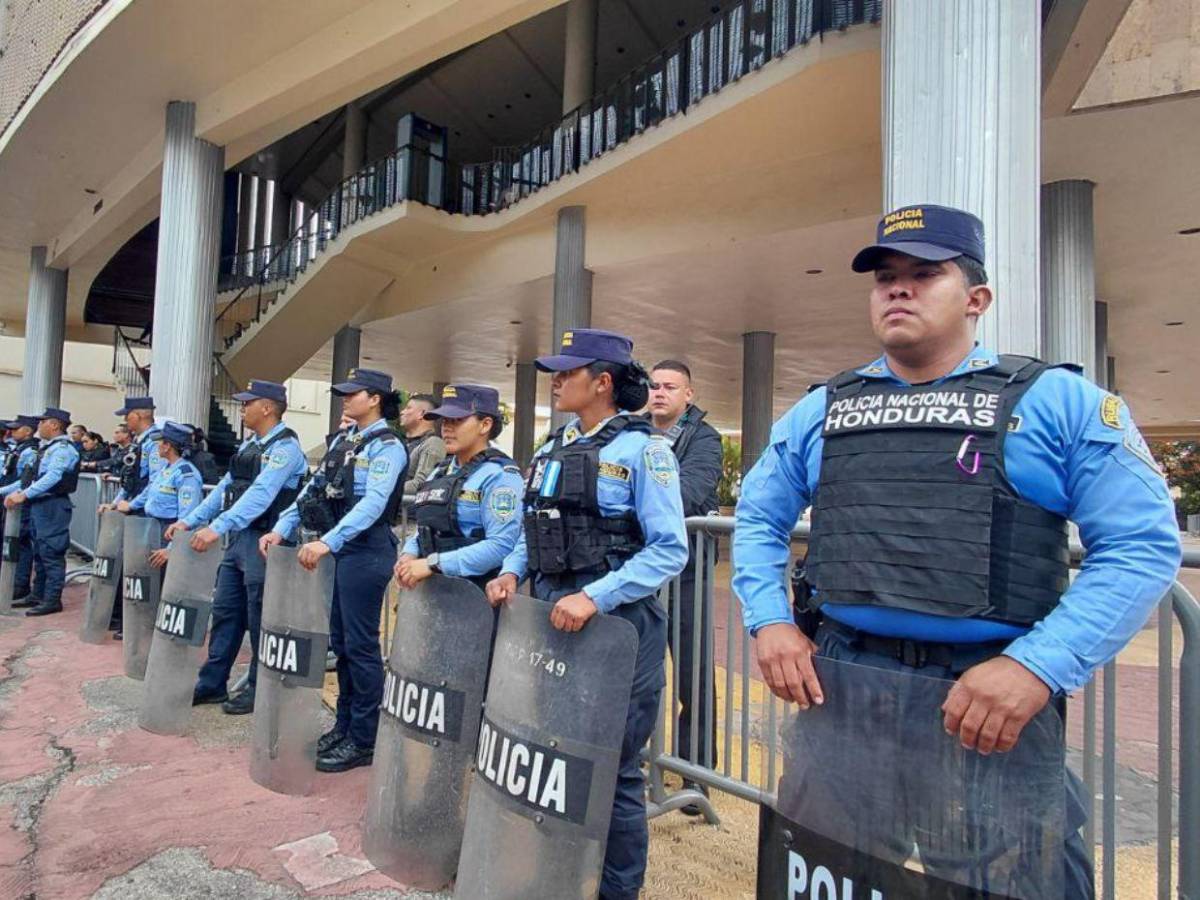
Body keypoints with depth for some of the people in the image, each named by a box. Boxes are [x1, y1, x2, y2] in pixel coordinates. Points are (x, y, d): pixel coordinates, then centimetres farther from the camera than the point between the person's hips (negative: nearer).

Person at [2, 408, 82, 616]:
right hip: (39, 505, 10)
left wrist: (24, 494, -28)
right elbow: (31, 478, 22)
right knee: (39, 552, 16)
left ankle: (52, 600, -1)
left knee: (51, 553, -6)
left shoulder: (63, 449, -12)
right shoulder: (46, 448, 18)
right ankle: (38, 595, 26)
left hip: (52, 506, -10)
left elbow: (52, 477, -24)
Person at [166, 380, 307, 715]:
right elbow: (226, 487, 16)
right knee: (225, 611, 14)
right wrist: (190, 520, 9)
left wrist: (216, 527, -33)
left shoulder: (285, 447, -15)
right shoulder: (249, 445, 15)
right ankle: (212, 684, 26)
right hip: (238, 538, 9)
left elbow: (260, 494, -26)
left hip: (263, 542, -9)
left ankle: (258, 690, 16)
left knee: (259, 620, 3)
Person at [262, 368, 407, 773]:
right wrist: (282, 528, 2)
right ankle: (344, 725, 28)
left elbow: (373, 503, -23)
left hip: (365, 552, -8)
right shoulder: (342, 441, 14)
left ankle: (363, 741, 11)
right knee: (339, 641, 15)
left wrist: (327, 542, -32)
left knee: (360, 644, -1)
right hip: (334, 550, 8)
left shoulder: (386, 446, -11)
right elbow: (313, 489, 14)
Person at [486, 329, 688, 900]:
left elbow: (669, 550, -16)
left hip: (616, 624, -7)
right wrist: (511, 571, 0)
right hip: (549, 618, 7)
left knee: (612, 768, 7)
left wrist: (594, 598, -24)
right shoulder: (555, 447, 11)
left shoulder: (641, 449, -10)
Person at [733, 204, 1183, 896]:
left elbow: (1143, 544, -8)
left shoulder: (1060, 401, -2)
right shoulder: (822, 410, 9)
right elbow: (759, 519, 15)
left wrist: (1038, 667, -19)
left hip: (994, 694, -3)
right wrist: (771, 622, 0)